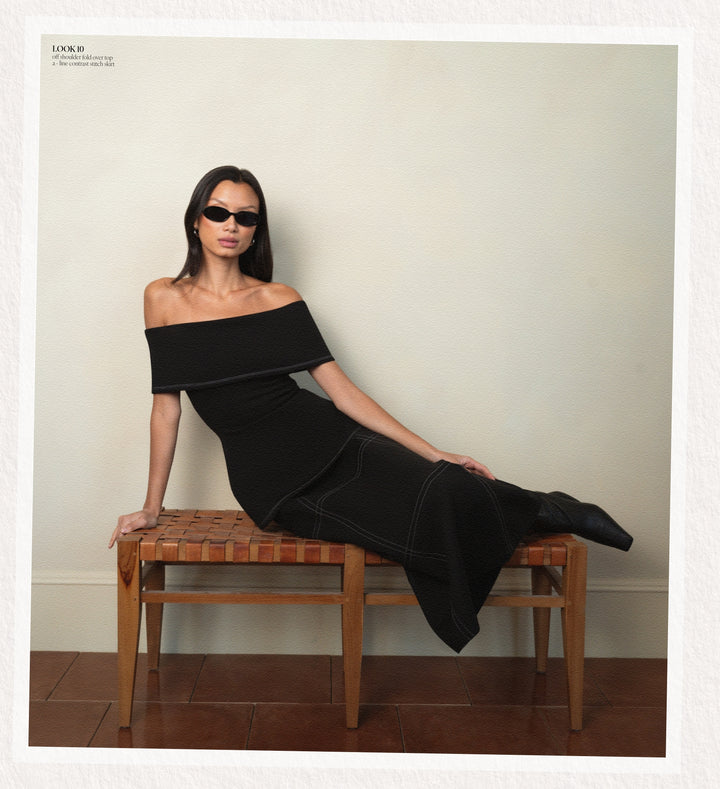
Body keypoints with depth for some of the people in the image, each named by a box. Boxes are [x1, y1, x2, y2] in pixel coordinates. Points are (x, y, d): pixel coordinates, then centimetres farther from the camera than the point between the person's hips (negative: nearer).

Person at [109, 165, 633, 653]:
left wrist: (433, 454, -3)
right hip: (266, 475, -2)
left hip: (325, 436, 2)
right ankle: (541, 513, 1)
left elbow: (341, 389, 1)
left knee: (447, 490, -25)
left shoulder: (279, 298, 4)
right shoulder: (165, 299, 3)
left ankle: (547, 511, 4)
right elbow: (166, 406, 6)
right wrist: (153, 506, 6)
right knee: (422, 520, -25)